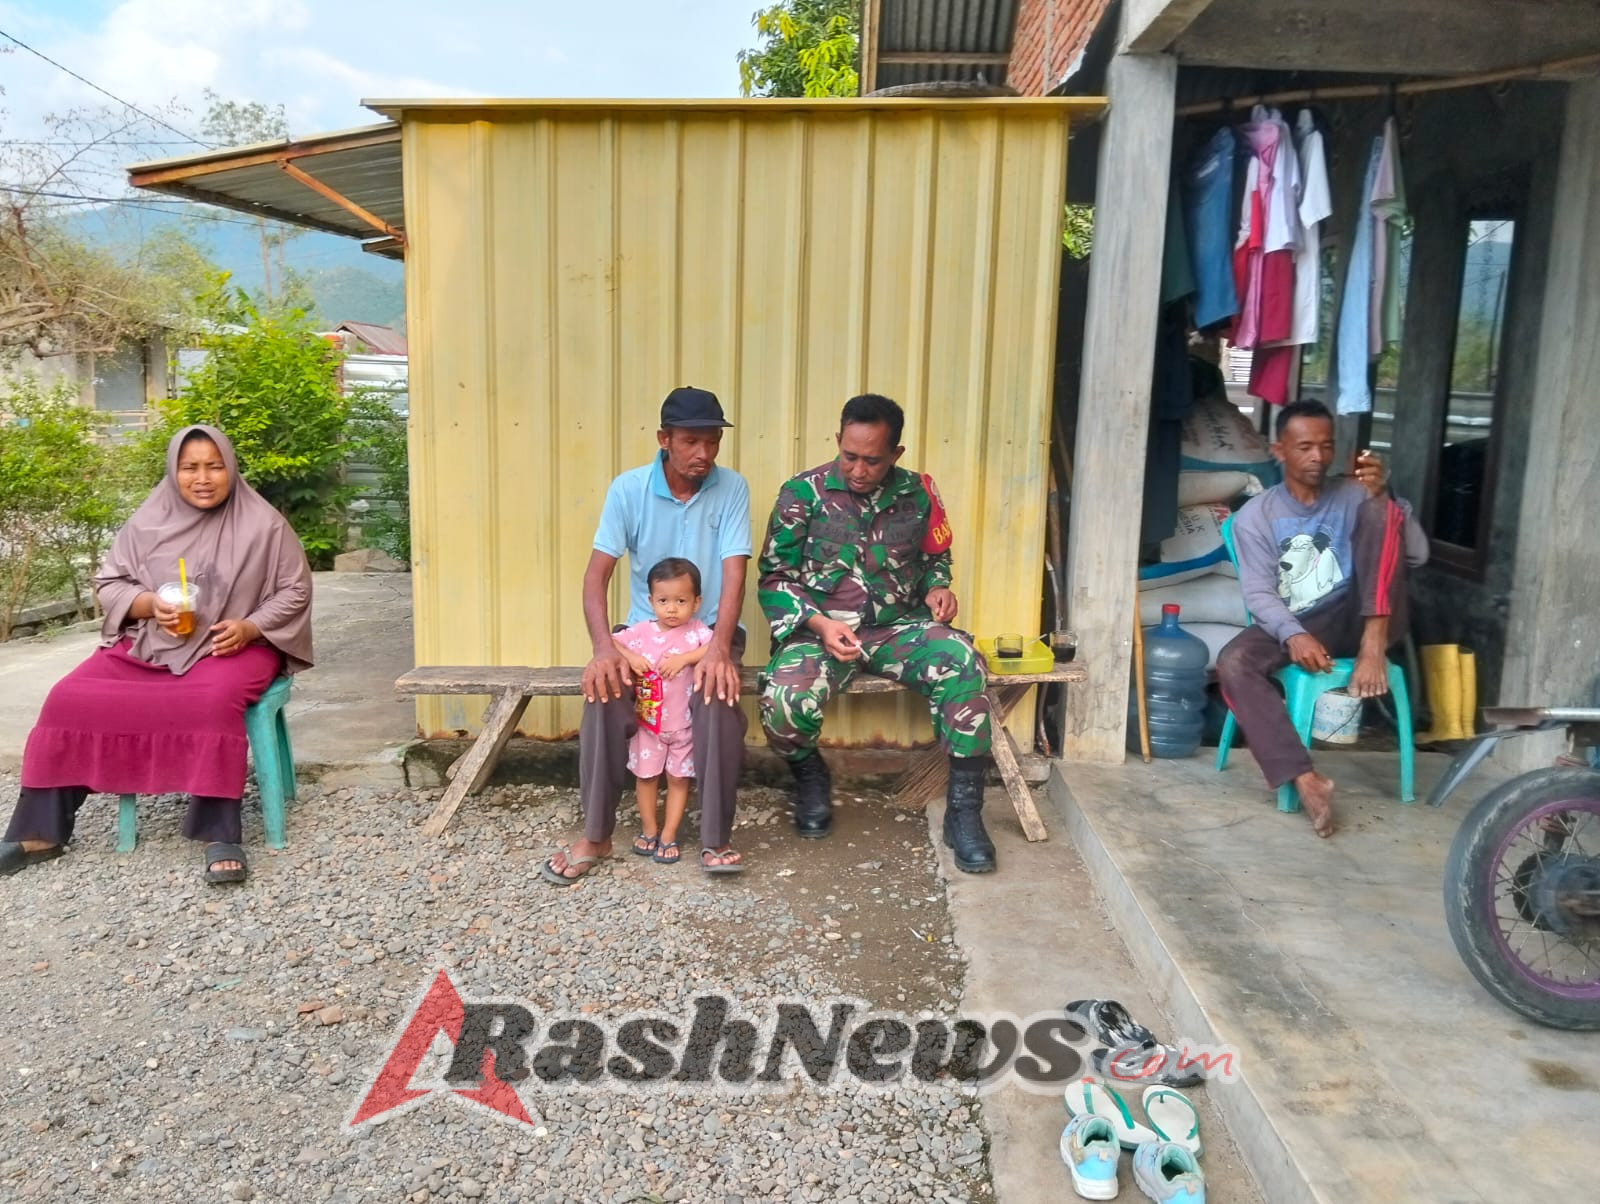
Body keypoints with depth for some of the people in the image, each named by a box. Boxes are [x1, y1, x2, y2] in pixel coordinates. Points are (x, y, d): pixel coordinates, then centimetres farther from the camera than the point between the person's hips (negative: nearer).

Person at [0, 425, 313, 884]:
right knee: (71, 698, -15)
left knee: (214, 700, -37)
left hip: (231, 647, -4)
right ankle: (41, 831, -2)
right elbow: (109, 584, 10)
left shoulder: (263, 524, -3)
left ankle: (220, 834, -29)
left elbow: (294, 591, 0)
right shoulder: (149, 521, 5)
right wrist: (149, 603, -12)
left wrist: (249, 627, -17)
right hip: (148, 643, 4)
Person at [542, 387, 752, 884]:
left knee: (719, 694, -32)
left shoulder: (732, 488, -8)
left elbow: (733, 574, -15)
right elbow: (597, 572, -11)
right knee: (604, 691, -28)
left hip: (709, 629, -1)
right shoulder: (628, 488, -6)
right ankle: (595, 836, -14)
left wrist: (719, 647, -32)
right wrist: (604, 647, -28)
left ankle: (716, 840, -21)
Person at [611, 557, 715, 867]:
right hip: (647, 722, 1)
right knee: (646, 776, 11)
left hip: (684, 724, -1)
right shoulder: (641, 632, -4)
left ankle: (669, 835, 21)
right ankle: (648, 830, 30)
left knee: (678, 779, 8)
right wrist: (628, 656, -19)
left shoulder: (696, 631, -8)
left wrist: (685, 657, -28)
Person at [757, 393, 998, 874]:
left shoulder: (917, 492, 5)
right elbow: (775, 578, 0)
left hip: (898, 627, 2)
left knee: (963, 665, -29)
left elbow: (936, 558, 23)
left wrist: (937, 588, -1)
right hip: (822, 629, -2)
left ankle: (964, 810, -15)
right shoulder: (803, 492, -2)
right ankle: (810, 775, 7)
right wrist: (819, 623, -16)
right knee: (783, 702, -32)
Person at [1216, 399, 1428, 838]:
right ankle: (1306, 780, -36)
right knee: (1233, 662, -32)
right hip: (1296, 628, 0)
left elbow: (1418, 554, -4)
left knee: (1380, 510, -19)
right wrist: (1294, 636, -28)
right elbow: (1259, 594, -8)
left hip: (1358, 622, 0)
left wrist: (1384, 496, -20)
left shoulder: (1354, 496, 7)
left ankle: (1373, 646, -30)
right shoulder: (1255, 516, 4)